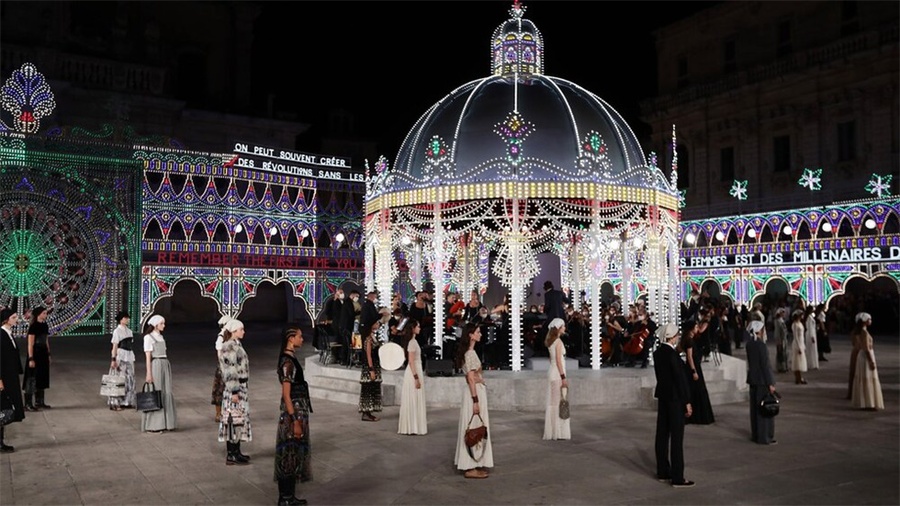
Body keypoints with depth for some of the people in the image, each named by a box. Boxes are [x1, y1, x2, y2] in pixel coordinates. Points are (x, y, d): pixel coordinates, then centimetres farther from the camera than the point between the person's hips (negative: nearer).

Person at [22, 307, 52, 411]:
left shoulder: (45, 325, 10)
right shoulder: (33, 326, -14)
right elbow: (30, 344, -16)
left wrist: (48, 354, 16)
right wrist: (31, 359, -19)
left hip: (43, 354, 8)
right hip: (35, 354, -8)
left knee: (42, 378, 13)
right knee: (32, 379, -2)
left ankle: (39, 402, 23)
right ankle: (28, 404, 5)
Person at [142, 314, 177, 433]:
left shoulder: (161, 337, 17)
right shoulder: (148, 337, -5)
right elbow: (148, 357, -9)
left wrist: (166, 368, 16)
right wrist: (149, 374, -14)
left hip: (165, 365, 8)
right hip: (155, 365, -7)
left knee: (166, 394, 8)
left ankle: (165, 422, 16)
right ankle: (152, 425, 5)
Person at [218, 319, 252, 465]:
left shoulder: (236, 345, 13)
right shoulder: (229, 347, -17)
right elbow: (230, 372, -20)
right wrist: (234, 391, -21)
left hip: (241, 388, 10)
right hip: (235, 389, -10)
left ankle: (235, 452, 21)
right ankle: (232, 455, 2)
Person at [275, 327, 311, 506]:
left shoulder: (290, 359, 10)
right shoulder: (287, 362, -18)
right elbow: (286, 395, -20)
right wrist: (295, 421, -21)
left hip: (298, 411, 10)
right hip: (293, 413, -10)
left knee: (295, 454, 15)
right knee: (289, 455, 0)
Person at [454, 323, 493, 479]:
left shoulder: (469, 351, 14)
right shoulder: (470, 353, -16)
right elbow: (471, 378, -20)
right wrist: (475, 400, -21)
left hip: (477, 391, 10)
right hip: (475, 392, -10)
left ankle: (472, 464, 21)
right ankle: (471, 468, 0)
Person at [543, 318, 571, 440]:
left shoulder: (550, 341, 12)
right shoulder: (558, 341, -14)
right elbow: (558, 361, -18)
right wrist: (563, 377, -18)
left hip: (552, 372, 9)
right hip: (558, 373, -9)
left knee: (553, 402, 12)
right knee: (560, 402, -3)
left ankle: (551, 430, 17)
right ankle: (559, 432, 0)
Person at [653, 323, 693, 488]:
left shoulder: (657, 352, 6)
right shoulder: (672, 354, -19)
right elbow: (680, 378, -18)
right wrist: (687, 402, -12)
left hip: (662, 395, 8)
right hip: (675, 397, -8)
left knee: (662, 434, 12)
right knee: (676, 437, -3)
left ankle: (662, 472, 21)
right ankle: (677, 478, 2)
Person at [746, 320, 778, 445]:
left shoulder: (749, 343, 4)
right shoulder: (761, 345, -19)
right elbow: (765, 365, -18)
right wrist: (770, 384, -14)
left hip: (753, 378, 8)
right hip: (762, 380, -8)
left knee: (755, 407, 14)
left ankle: (755, 434, 22)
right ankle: (765, 437, 6)